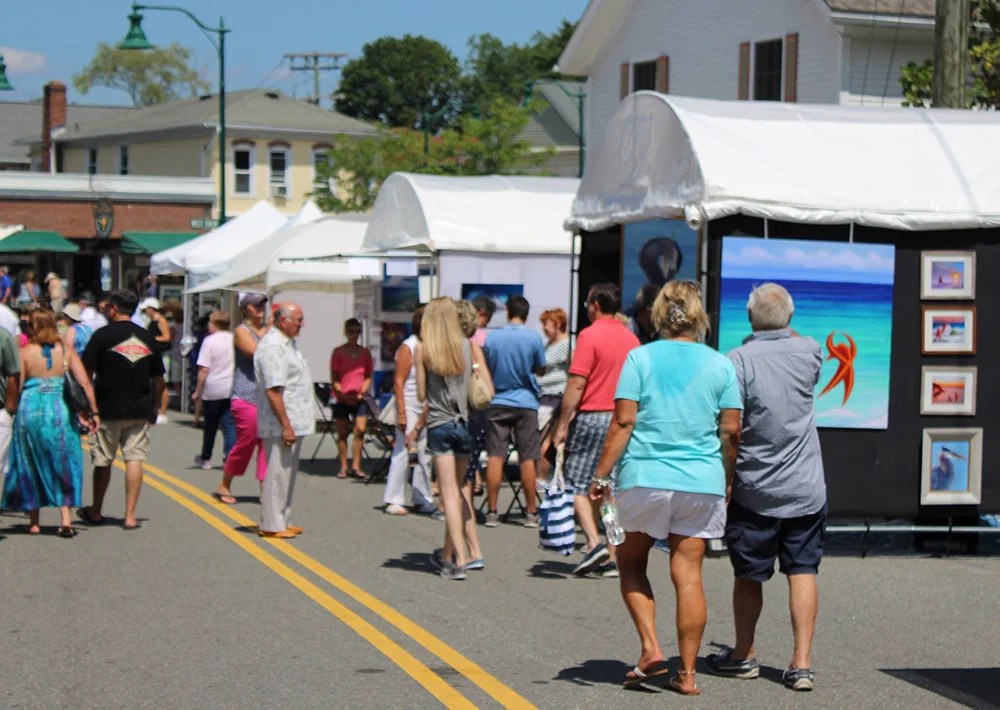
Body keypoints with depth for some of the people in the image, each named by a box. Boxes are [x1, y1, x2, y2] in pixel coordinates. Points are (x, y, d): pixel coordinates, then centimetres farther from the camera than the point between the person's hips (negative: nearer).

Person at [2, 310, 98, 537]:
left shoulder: (25, 352, -4)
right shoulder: (66, 351, 2)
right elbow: (85, 383, -3)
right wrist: (92, 412, 2)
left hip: (30, 411, -1)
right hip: (60, 411, 1)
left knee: (30, 466, 13)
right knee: (62, 465, 9)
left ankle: (34, 521, 17)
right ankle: (65, 518, -4)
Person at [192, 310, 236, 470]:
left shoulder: (210, 341, -8)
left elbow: (204, 370, -11)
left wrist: (197, 391, -4)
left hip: (212, 390, -3)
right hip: (232, 390, 3)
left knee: (210, 426, 10)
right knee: (230, 425, 2)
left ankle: (205, 458, 22)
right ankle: (229, 458, -7)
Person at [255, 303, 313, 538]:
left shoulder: (288, 344, 15)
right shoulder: (272, 346, -17)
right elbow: (273, 390, -23)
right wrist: (286, 425, -24)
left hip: (294, 423, 10)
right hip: (281, 424, -10)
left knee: (287, 473, 14)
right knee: (277, 473, -4)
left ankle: (281, 521, 22)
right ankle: (271, 525, 1)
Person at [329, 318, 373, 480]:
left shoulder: (364, 352, 6)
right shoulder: (338, 352, -1)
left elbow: (368, 377, 9)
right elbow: (334, 378, -1)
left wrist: (361, 393, -6)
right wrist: (343, 395, -12)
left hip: (359, 398, 2)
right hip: (341, 399, -2)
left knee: (360, 430, -9)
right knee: (342, 432, 2)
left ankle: (356, 466, -3)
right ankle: (344, 467, 9)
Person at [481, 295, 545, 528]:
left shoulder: (492, 338, -3)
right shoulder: (534, 338, -7)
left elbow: (485, 370, 6)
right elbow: (540, 369, 4)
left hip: (498, 402, 1)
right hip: (526, 403, -1)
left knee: (495, 457, 2)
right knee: (527, 459, 3)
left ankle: (492, 511, 2)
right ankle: (531, 512, 7)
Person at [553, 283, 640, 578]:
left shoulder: (590, 335, -9)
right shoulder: (631, 339, 10)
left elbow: (576, 384, -13)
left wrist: (563, 424, -9)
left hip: (592, 417, -6)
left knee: (577, 484, 3)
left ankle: (594, 543, -14)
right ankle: (612, 558, 5)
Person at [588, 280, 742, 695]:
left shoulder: (640, 358, -1)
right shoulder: (720, 365, 4)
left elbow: (623, 422, -6)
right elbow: (731, 431, 3)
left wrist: (602, 475, -2)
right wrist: (727, 482, 16)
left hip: (645, 478, -2)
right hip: (702, 482, 2)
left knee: (631, 563, 16)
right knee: (688, 572, 4)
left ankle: (650, 649, 2)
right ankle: (687, 673, 6)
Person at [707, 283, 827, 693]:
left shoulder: (739, 360, -13)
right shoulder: (809, 353, -1)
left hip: (754, 490, -3)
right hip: (806, 489, 3)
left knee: (748, 576, 11)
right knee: (803, 572, 6)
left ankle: (744, 656, 25)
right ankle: (802, 663, 0)